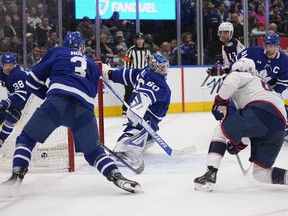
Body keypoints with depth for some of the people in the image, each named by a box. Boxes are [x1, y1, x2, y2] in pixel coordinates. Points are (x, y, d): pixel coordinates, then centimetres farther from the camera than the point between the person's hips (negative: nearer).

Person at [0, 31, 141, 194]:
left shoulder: (57, 52, 25)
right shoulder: (92, 65, 33)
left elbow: (33, 80, 23)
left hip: (57, 101, -2)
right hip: (84, 109, 3)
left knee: (27, 138, 15)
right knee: (93, 150, 19)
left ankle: (17, 175, 0)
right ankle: (117, 177, 0)